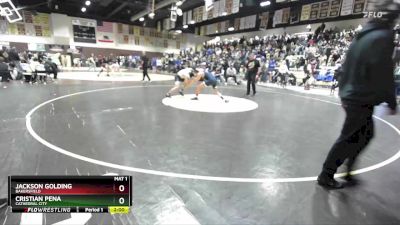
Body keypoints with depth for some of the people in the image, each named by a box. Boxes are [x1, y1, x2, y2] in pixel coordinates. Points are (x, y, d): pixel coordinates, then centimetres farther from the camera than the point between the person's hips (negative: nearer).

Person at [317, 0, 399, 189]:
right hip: (363, 99, -9)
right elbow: (384, 75, -19)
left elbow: (347, 67, 14)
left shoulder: (362, 36, 12)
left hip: (352, 96, 9)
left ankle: (348, 171, 27)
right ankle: (326, 175, 11)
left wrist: (343, 93, 19)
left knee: (366, 134, 20)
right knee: (349, 139, 0)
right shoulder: (383, 37, -14)